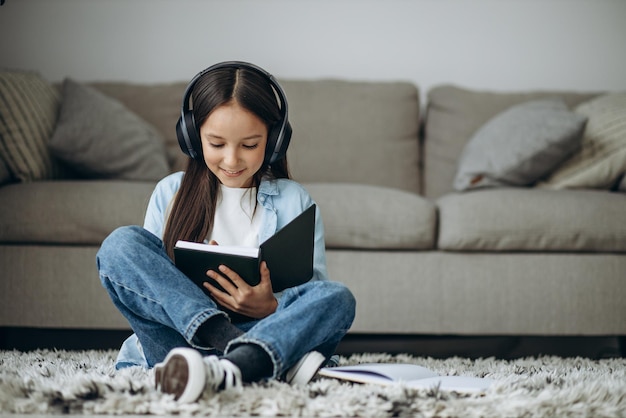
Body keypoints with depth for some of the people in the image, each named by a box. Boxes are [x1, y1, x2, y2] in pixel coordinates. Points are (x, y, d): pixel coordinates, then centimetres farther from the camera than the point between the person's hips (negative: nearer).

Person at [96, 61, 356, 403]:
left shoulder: (294, 202, 9)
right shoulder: (170, 193, 12)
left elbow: (315, 298, 3)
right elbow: (146, 280, 9)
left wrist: (270, 308, -19)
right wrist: (194, 288, -12)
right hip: (178, 334, 1)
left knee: (336, 298, -26)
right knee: (121, 245, -20)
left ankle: (224, 371, -53)